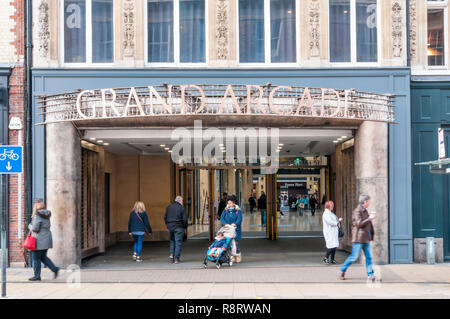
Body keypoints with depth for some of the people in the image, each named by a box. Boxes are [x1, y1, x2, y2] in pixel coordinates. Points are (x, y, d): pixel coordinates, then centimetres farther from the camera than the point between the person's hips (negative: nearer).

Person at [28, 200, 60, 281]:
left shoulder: (37, 216, -14)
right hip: (47, 238, 8)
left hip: (39, 240, -8)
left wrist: (30, 226, 2)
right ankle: (55, 269, 3)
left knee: (36, 258, 2)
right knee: (43, 257, 16)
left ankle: (37, 276, 5)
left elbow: (35, 228, -19)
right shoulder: (46, 215, 13)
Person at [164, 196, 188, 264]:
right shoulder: (182, 208, -6)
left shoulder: (169, 207, 9)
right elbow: (185, 219, -10)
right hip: (178, 227, -4)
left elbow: (165, 217, 9)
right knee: (178, 242, 0)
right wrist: (185, 227, 3)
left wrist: (167, 225, 15)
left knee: (172, 241, 21)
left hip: (170, 227, 4)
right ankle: (176, 259, -2)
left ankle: (172, 254, 4)